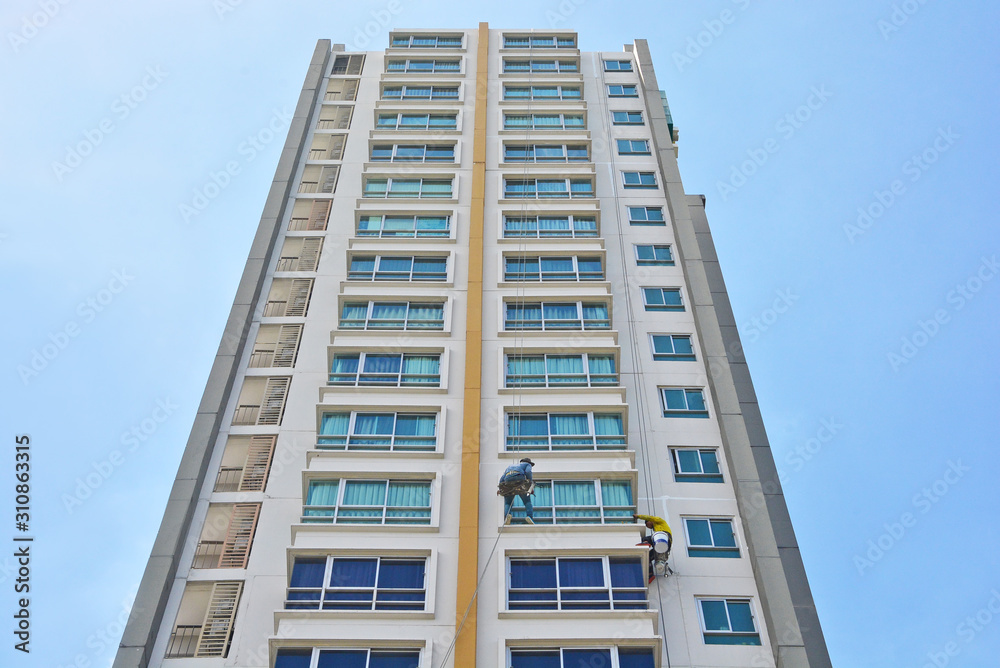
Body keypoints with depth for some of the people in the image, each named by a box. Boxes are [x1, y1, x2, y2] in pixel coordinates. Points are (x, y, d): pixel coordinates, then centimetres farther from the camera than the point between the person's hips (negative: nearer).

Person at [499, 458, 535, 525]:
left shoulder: (510, 466, 40)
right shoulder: (527, 464, 28)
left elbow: (502, 478, 31)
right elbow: (528, 472, 4)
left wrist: (500, 489, 42)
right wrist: (531, 485, 3)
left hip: (508, 483, 3)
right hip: (520, 481, -3)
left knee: (508, 503, 11)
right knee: (527, 502, 10)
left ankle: (507, 515, -20)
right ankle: (529, 516, -15)